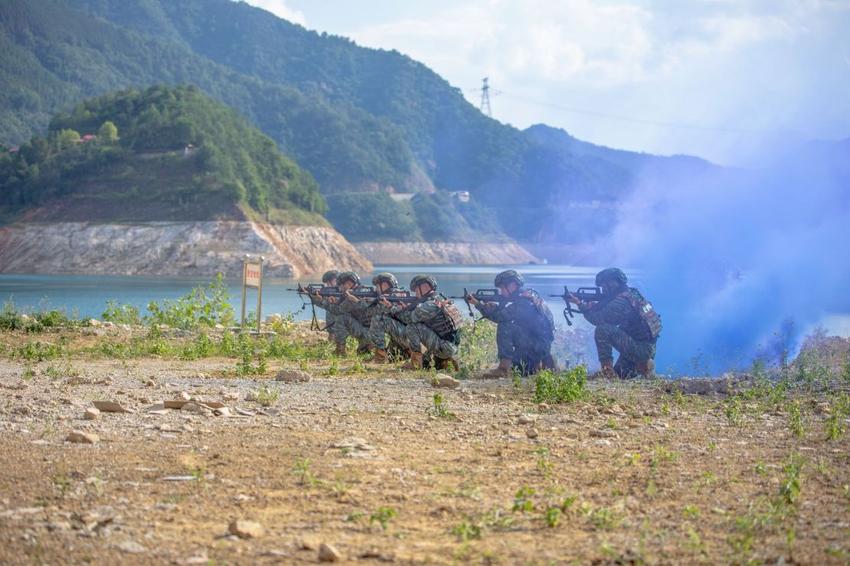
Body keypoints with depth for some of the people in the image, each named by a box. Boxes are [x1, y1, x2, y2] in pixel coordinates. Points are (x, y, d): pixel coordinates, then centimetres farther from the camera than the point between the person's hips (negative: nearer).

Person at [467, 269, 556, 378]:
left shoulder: (525, 300, -18)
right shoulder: (520, 299, 13)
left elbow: (501, 316, -24)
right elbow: (498, 313, 13)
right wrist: (478, 303, 6)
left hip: (539, 344, -10)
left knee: (505, 326, -21)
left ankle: (503, 368, -25)